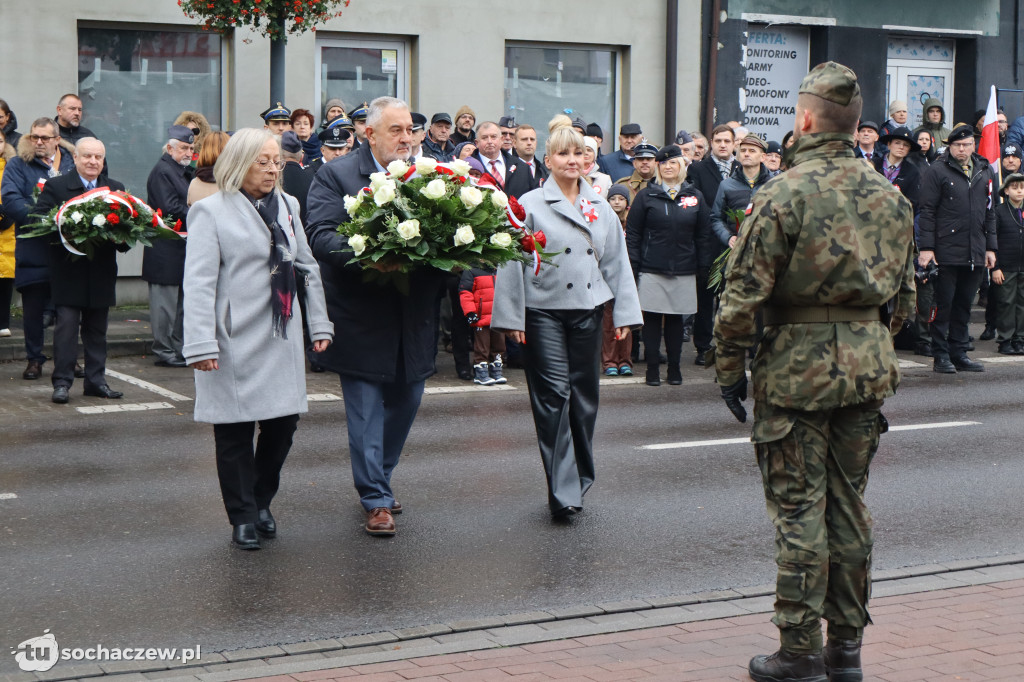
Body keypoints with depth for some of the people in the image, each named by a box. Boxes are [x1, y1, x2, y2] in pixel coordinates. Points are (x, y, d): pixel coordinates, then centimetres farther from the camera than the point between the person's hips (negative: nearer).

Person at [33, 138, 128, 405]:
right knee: (66, 325, -5)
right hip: (69, 270, -4)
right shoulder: (55, 187, 0)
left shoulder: (116, 189, 10)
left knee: (97, 328, 11)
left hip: (102, 273, 4)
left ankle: (96, 381, 18)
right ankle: (62, 382, -1)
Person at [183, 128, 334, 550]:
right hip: (235, 343, -5)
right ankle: (243, 518, 13)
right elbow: (199, 282, -10)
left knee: (283, 422, 5)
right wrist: (201, 345, -17)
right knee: (236, 432, 1)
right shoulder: (211, 211, -4)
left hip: (281, 340, 5)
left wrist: (319, 325, 14)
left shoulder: (288, 206, 14)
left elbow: (307, 268, 19)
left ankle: (262, 502, 25)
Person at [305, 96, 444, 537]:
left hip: (414, 317, 5)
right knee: (366, 410, 0)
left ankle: (378, 478, 34)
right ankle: (376, 499, 9)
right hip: (361, 315, -5)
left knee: (406, 400, 14)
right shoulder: (335, 177, -5)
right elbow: (320, 235, -16)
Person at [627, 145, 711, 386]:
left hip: (684, 271, 2)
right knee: (652, 319, 0)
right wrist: (632, 266, -5)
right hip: (652, 269, -2)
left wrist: (705, 266, 4)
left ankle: (674, 367, 16)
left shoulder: (695, 197, 9)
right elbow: (632, 234, 2)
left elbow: (704, 235, 11)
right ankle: (652, 368, 7)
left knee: (676, 319, 8)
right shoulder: (646, 196, 3)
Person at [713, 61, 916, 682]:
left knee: (798, 509, 1)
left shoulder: (783, 196, -12)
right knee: (850, 503, 13)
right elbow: (906, 293, 16)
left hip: (797, 367, -6)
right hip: (869, 366, 6)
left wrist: (730, 371, -3)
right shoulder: (890, 197, 7)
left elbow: (743, 297, -13)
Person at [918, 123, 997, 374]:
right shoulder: (936, 171, -2)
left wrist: (990, 247, 14)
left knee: (964, 305, 10)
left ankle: (959, 353, 17)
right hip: (947, 250, -5)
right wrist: (926, 247, -12)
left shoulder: (985, 172, 14)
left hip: (975, 253, 5)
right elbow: (927, 211, -6)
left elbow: (990, 212, 18)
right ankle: (941, 356, 6)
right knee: (943, 304, -1)